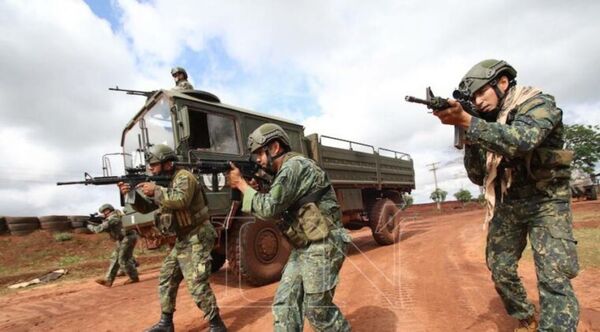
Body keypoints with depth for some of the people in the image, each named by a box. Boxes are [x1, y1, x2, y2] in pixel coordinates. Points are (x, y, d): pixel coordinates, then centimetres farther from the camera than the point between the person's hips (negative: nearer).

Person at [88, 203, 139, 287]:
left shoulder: (112, 218, -13)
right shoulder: (115, 216, 18)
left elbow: (100, 229, -14)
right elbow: (108, 229, 23)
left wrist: (90, 226, 4)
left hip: (127, 239, -11)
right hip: (124, 240, 11)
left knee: (123, 261, -4)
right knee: (114, 259, 11)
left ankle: (134, 278, 8)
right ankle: (108, 280, 15)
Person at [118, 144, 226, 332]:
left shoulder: (184, 177, -15)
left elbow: (181, 200, -33)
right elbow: (145, 207, 14)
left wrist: (156, 191, -24)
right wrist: (131, 194, -3)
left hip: (197, 239, -10)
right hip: (182, 240, 10)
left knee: (196, 284, -12)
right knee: (166, 279, 14)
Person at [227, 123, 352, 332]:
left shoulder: (295, 166, -17)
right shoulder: (285, 171, 14)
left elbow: (269, 208, -22)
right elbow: (276, 209, 16)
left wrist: (241, 184, -10)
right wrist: (256, 186, 3)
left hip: (322, 248, -9)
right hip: (303, 248, 9)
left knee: (317, 309, 3)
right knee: (284, 303, 9)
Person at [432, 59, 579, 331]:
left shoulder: (538, 104, -11)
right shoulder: (486, 126, 4)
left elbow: (521, 141, -34)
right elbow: (479, 177, 0)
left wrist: (466, 121, -39)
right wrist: (469, 138, -13)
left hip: (546, 203, -5)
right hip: (507, 205, 6)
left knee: (553, 278, -14)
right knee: (500, 270, 8)